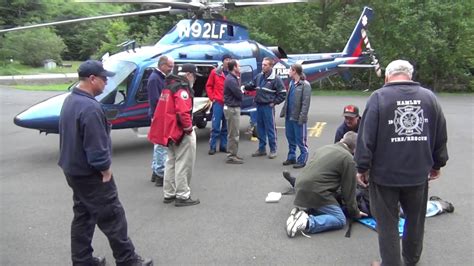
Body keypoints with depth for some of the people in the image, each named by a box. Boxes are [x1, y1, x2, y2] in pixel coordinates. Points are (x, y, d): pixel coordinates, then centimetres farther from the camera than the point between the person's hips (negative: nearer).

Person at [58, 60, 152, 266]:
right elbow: (96, 147, -26)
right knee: (112, 216, 1)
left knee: (83, 214, 19)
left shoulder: (70, 100, 6)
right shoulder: (90, 107, -26)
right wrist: (105, 170, -13)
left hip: (73, 169, 10)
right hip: (89, 173, -10)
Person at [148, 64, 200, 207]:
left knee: (171, 162, 18)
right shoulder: (182, 88, -16)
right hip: (181, 132, -10)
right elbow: (183, 112, -26)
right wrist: (189, 128, -16)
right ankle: (183, 196, 5)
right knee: (183, 164, -1)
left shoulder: (169, 86, 15)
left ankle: (169, 194, 27)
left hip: (169, 131, 10)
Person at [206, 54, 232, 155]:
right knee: (215, 126, -2)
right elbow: (209, 86, 7)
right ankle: (212, 147, 5)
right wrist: (212, 98, 0)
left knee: (226, 126, 10)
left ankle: (223, 145, 20)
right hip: (218, 102, -2)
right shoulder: (215, 72, 1)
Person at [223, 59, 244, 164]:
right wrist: (241, 92, 2)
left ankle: (232, 154, 27)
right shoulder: (231, 80, -19)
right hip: (232, 108, -11)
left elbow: (237, 92, 13)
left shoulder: (232, 78, 13)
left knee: (233, 133, 17)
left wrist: (240, 91, -6)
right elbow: (239, 94, -17)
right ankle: (231, 156, 3)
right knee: (233, 134, -4)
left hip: (233, 107, 11)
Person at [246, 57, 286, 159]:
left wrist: (274, 102, -7)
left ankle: (273, 150, 11)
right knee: (260, 128, 12)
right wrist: (244, 87, 1)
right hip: (259, 106, 6)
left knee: (270, 129, 0)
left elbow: (283, 94, -5)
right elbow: (252, 86, 20)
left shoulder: (276, 79, -8)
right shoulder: (259, 76, 8)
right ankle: (262, 149, 24)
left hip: (268, 107, -6)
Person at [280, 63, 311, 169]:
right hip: (289, 116, 8)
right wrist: (283, 111, 12)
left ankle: (302, 160, 12)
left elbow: (306, 103, -16)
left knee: (300, 140, 2)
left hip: (298, 118, -8)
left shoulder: (305, 85, -12)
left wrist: (302, 117, -21)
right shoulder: (291, 83, 13)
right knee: (290, 138, 16)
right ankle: (291, 157, 28)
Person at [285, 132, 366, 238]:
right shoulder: (348, 159, -3)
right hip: (315, 192, -8)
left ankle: (301, 213, 3)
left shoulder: (324, 147, 20)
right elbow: (349, 190, 0)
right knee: (340, 219, -1)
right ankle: (308, 223, -19)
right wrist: (355, 213, 14)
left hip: (300, 188, 8)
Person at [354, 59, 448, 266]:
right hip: (418, 173, 5)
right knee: (415, 219, 23)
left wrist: (362, 168, -4)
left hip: (385, 174, -4)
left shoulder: (378, 97, -9)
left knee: (387, 223, 9)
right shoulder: (429, 97, 3)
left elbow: (366, 137, -13)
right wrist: (437, 164, 21)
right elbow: (441, 136, 9)